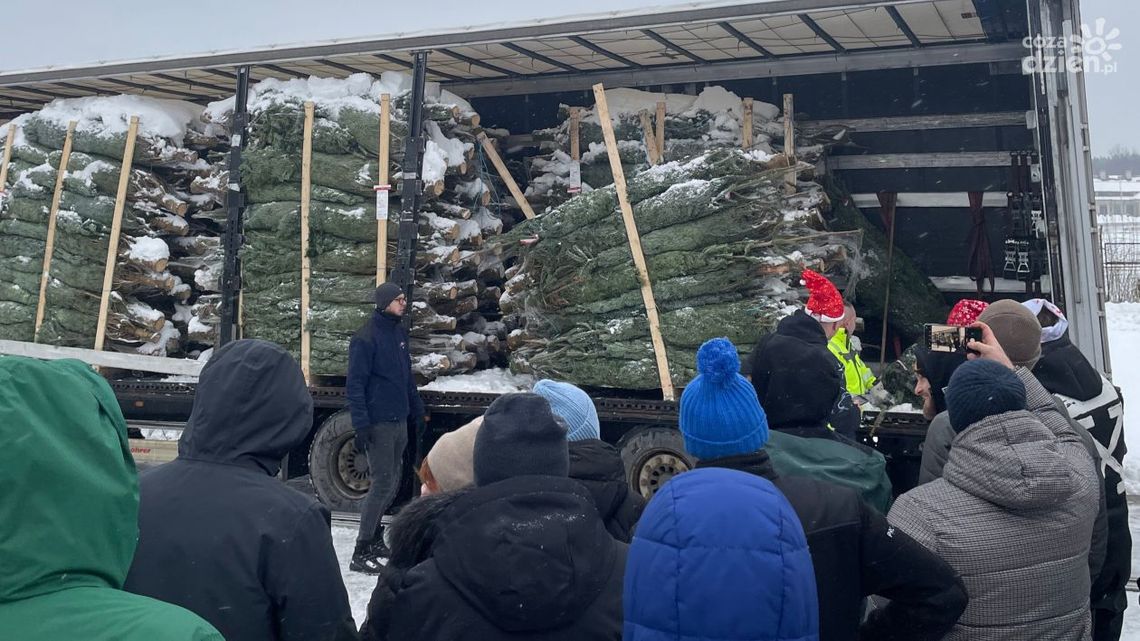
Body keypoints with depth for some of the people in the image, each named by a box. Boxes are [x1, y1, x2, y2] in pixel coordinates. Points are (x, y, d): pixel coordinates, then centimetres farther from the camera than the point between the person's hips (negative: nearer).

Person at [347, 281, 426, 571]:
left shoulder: (399, 333, 11)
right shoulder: (366, 338, -13)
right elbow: (355, 383, -15)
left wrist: (417, 410, 21)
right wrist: (361, 424, -20)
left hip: (399, 420, 8)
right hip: (378, 424, -8)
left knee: (393, 482, 14)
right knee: (383, 483, -8)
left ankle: (374, 538, 29)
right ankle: (361, 553, -1)